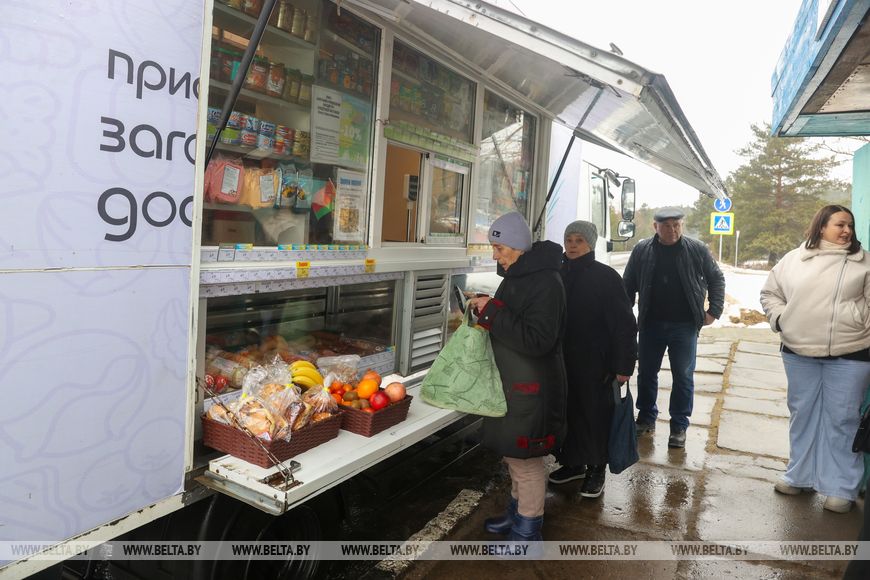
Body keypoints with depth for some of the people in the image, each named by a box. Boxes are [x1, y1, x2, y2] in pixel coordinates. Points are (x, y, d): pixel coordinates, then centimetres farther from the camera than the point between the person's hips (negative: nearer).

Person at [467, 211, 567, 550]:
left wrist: (493, 311, -24)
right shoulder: (516, 275, 9)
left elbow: (537, 340, -27)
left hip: (531, 386, -10)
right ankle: (518, 513, 40)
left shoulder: (545, 282, -21)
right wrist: (486, 310, 3)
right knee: (513, 453, 22)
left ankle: (527, 533, 21)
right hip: (512, 381, 10)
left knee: (526, 460, 4)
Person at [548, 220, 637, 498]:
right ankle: (572, 462, 30)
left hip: (595, 362, -4)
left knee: (595, 414, 6)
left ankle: (596, 469, 23)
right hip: (563, 360, 5)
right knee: (567, 411, 12)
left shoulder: (606, 276, -8)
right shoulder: (559, 274, 6)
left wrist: (624, 365, -14)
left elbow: (624, 324, -10)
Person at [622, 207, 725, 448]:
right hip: (650, 324, 2)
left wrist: (714, 310, 0)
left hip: (684, 326, -1)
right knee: (646, 373, 12)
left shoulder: (697, 250, -3)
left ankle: (679, 426, 19)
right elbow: (628, 285, 7)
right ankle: (646, 418, 29)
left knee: (683, 377, 5)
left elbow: (716, 279, 8)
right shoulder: (641, 250, -1)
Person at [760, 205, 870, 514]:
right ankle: (800, 475, 28)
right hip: (798, 353, 2)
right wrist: (780, 319, 1)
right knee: (802, 415, 13)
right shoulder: (793, 259, 6)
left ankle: (842, 488, 17)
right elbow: (770, 292, 14)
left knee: (842, 419, 4)